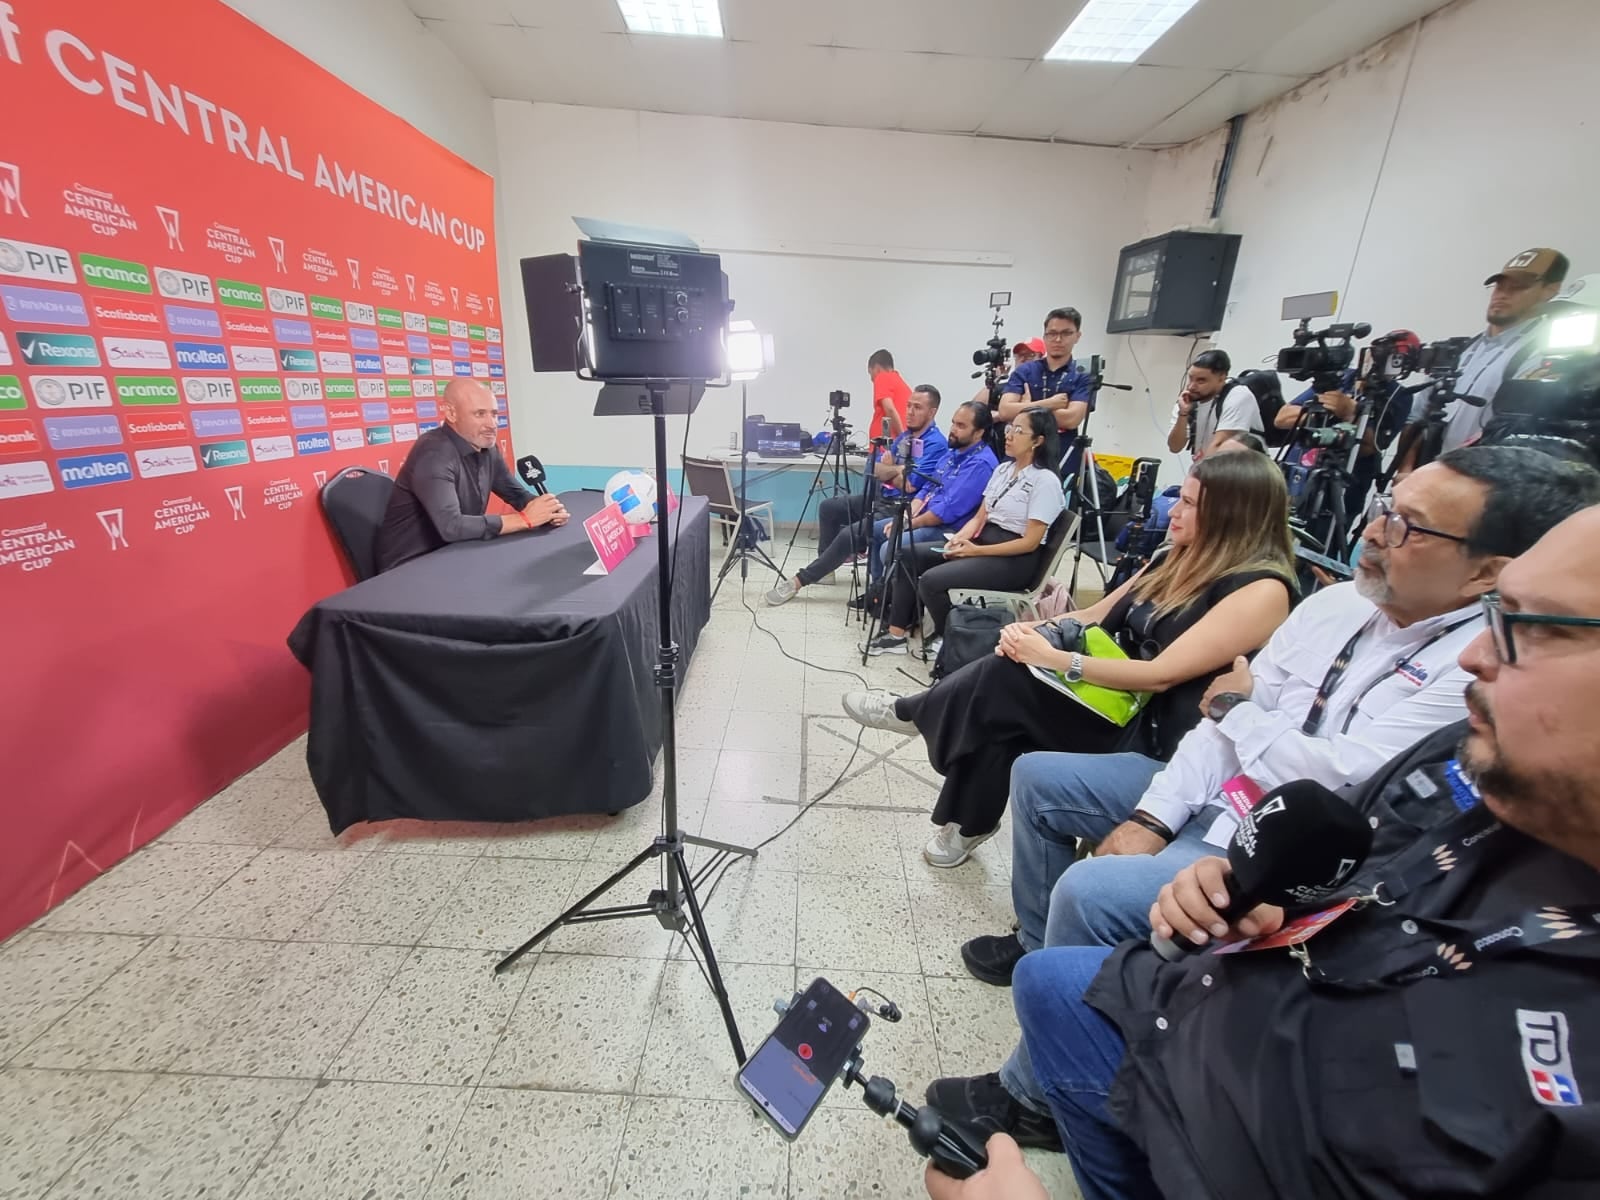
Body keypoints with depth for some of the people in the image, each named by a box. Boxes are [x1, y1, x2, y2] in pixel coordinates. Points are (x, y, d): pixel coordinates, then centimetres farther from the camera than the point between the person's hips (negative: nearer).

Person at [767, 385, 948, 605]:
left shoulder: (936, 444, -15)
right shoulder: (904, 435, 13)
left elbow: (909, 485, -23)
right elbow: (876, 470, 8)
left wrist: (889, 469, -4)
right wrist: (900, 468, -10)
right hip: (881, 497, 9)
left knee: (849, 534, -24)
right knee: (828, 507, 4)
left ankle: (799, 581, -15)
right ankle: (825, 564, 14)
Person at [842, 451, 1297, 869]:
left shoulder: (1263, 589, -17)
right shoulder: (1178, 559, 9)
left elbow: (1161, 675, -24)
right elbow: (1098, 615, 11)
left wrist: (1053, 659, -26)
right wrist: (1034, 629, -10)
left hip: (1154, 734, -7)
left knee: (1004, 680, -24)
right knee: (1000, 714, -21)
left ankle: (911, 713, 3)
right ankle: (967, 825, 0)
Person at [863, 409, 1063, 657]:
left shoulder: (1045, 481, -12)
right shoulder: (1002, 469, 12)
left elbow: (1030, 542, -17)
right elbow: (979, 517, 11)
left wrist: (976, 550, -20)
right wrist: (960, 537, -11)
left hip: (1016, 560, -8)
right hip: (982, 540, 8)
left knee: (931, 580, -26)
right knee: (906, 556, -6)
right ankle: (897, 633, -3)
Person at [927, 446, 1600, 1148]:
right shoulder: (1337, 602, 2)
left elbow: (1331, 778, -27)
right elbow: (1223, 718, -1)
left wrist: (1241, 709, -7)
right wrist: (1150, 818, -8)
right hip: (1212, 799, 8)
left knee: (1089, 892, -26)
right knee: (1037, 777, 6)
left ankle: (1035, 1100, 2)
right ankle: (1038, 943, 28)